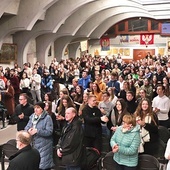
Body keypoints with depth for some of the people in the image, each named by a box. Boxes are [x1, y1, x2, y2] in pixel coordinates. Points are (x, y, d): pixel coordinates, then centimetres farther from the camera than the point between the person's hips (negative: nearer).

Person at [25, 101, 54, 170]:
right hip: (33, 144, 6)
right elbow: (26, 127, 11)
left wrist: (37, 131, -23)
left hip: (44, 146, -6)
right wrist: (28, 130, -13)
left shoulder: (47, 118, -11)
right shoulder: (32, 117, 9)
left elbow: (49, 131, -18)